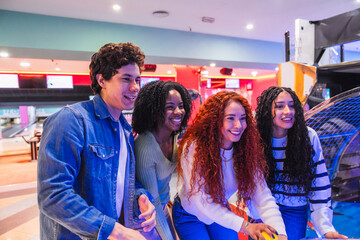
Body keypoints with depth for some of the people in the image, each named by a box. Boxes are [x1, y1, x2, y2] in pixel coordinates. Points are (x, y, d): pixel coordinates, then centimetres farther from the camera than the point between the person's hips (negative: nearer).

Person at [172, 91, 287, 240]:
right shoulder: (193, 148, -29)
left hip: (221, 215, 3)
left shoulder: (246, 150, -16)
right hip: (189, 215, -3)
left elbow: (262, 196, -21)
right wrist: (245, 225, -36)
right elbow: (201, 200, -30)